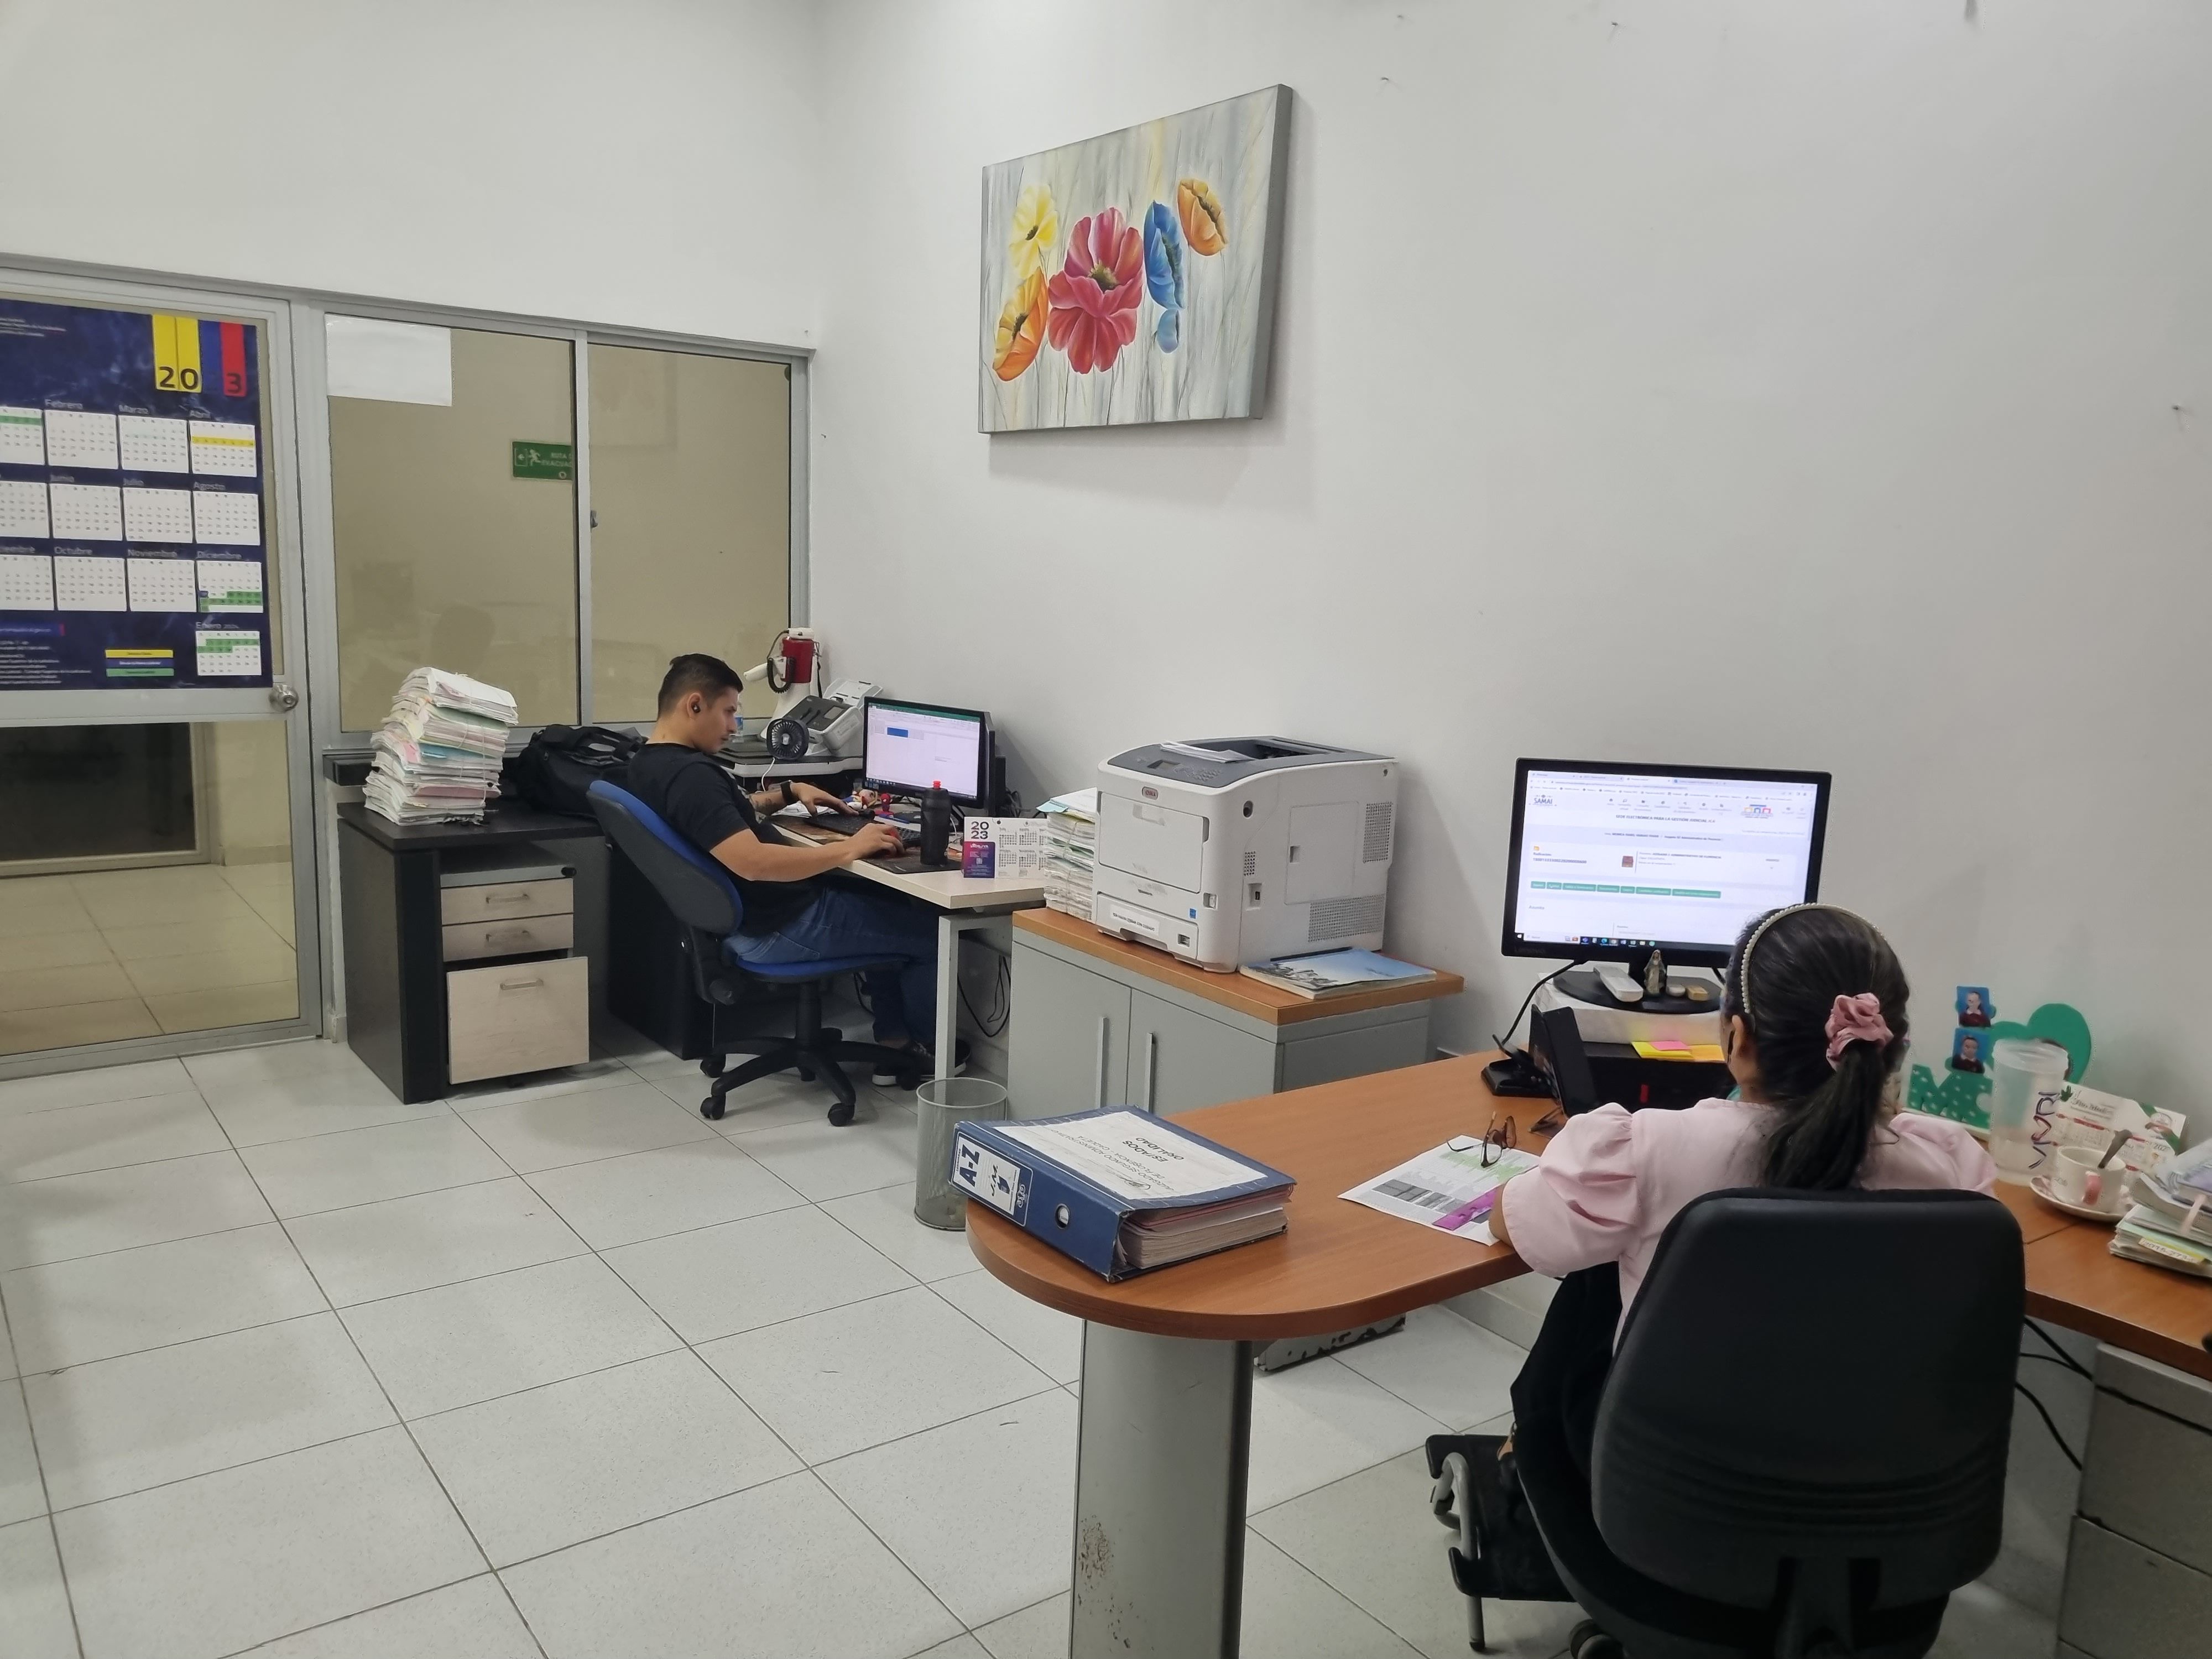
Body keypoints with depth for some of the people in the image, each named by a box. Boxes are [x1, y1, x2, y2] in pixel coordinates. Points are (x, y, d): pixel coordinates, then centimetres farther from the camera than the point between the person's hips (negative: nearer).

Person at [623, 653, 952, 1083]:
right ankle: (930, 1052, 23)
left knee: (888, 905, 27)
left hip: (742, 917, 11)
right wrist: (849, 849, -29)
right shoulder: (688, 774, -28)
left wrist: (788, 792, 16)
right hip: (776, 927, -11)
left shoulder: (647, 764, 6)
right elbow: (753, 862, -38)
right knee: (929, 930, 2)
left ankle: (894, 1042, 27)